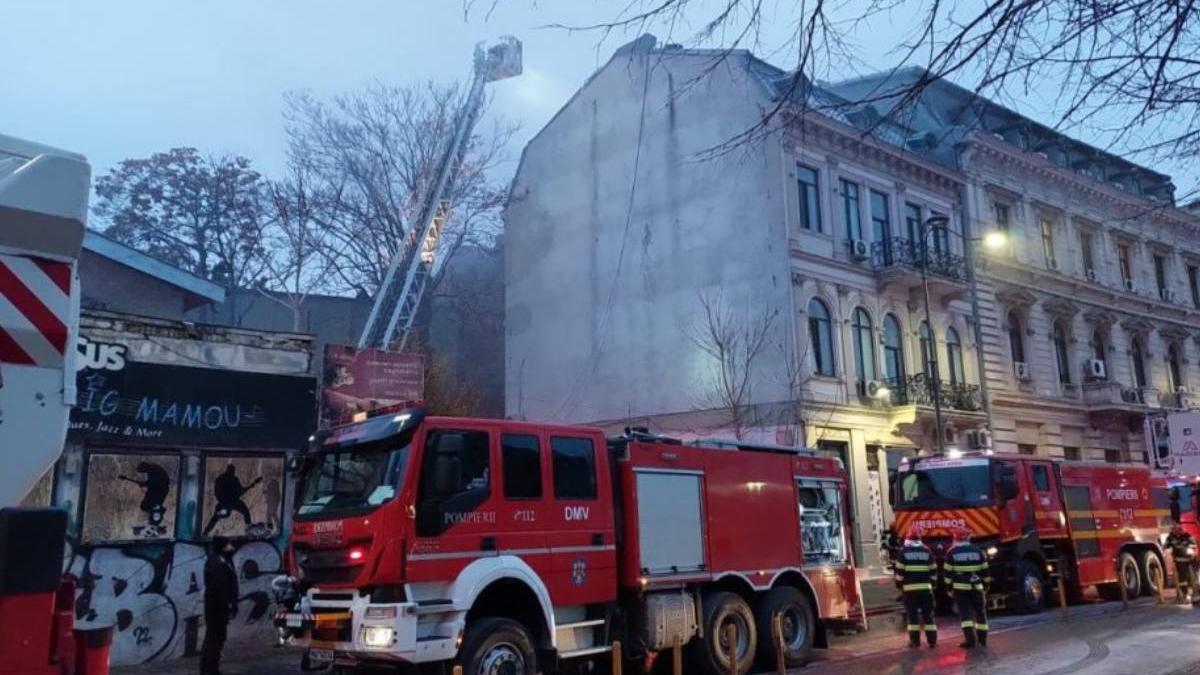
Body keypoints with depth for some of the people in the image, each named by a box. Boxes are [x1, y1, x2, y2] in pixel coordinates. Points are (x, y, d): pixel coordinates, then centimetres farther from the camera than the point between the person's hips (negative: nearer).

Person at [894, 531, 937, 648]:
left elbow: (899, 571, -2)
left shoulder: (903, 552, 1)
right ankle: (932, 641, 4)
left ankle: (915, 641, 4)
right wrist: (932, 584, 19)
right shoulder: (927, 551, 8)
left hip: (910, 588, -2)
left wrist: (899, 585, 8)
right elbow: (933, 570, 10)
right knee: (928, 614, 6)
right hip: (925, 587, 2)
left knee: (912, 614, 3)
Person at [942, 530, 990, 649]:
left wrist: (949, 588, 7)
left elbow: (948, 572, -2)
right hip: (976, 587, 3)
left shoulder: (952, 553, -3)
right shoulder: (977, 551, 4)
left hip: (960, 588, -2)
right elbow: (985, 570, 8)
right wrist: (986, 586, 17)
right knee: (980, 612, 14)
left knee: (965, 613, -3)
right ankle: (982, 639, 19)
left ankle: (970, 639, -14)